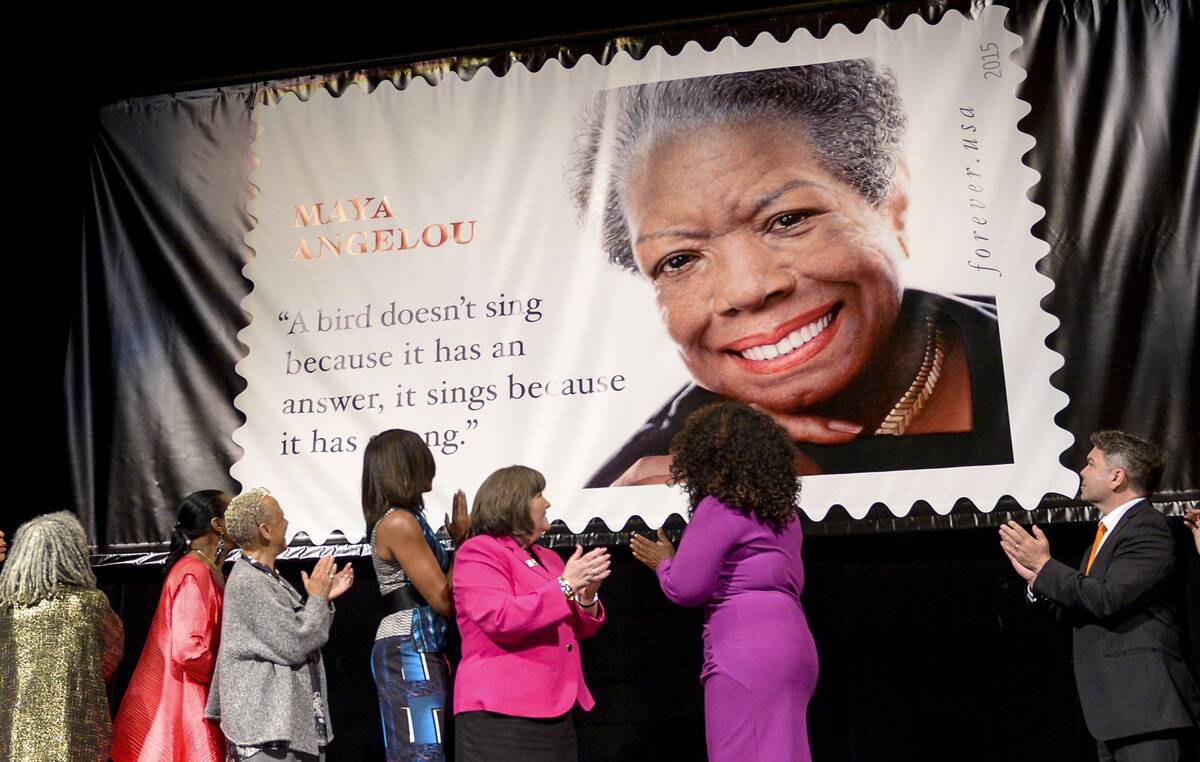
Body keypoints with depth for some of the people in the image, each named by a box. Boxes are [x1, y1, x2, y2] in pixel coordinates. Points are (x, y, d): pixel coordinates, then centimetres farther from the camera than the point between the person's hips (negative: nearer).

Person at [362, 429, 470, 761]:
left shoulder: (404, 519, 15)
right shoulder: (399, 523, -14)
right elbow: (444, 600, -16)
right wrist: (463, 542, -4)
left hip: (419, 652, 10)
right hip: (409, 653, -10)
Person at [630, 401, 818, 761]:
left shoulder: (719, 508, -8)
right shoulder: (784, 512, 18)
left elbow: (685, 588, -12)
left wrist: (664, 562, 10)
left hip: (747, 653, -9)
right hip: (791, 647, 9)